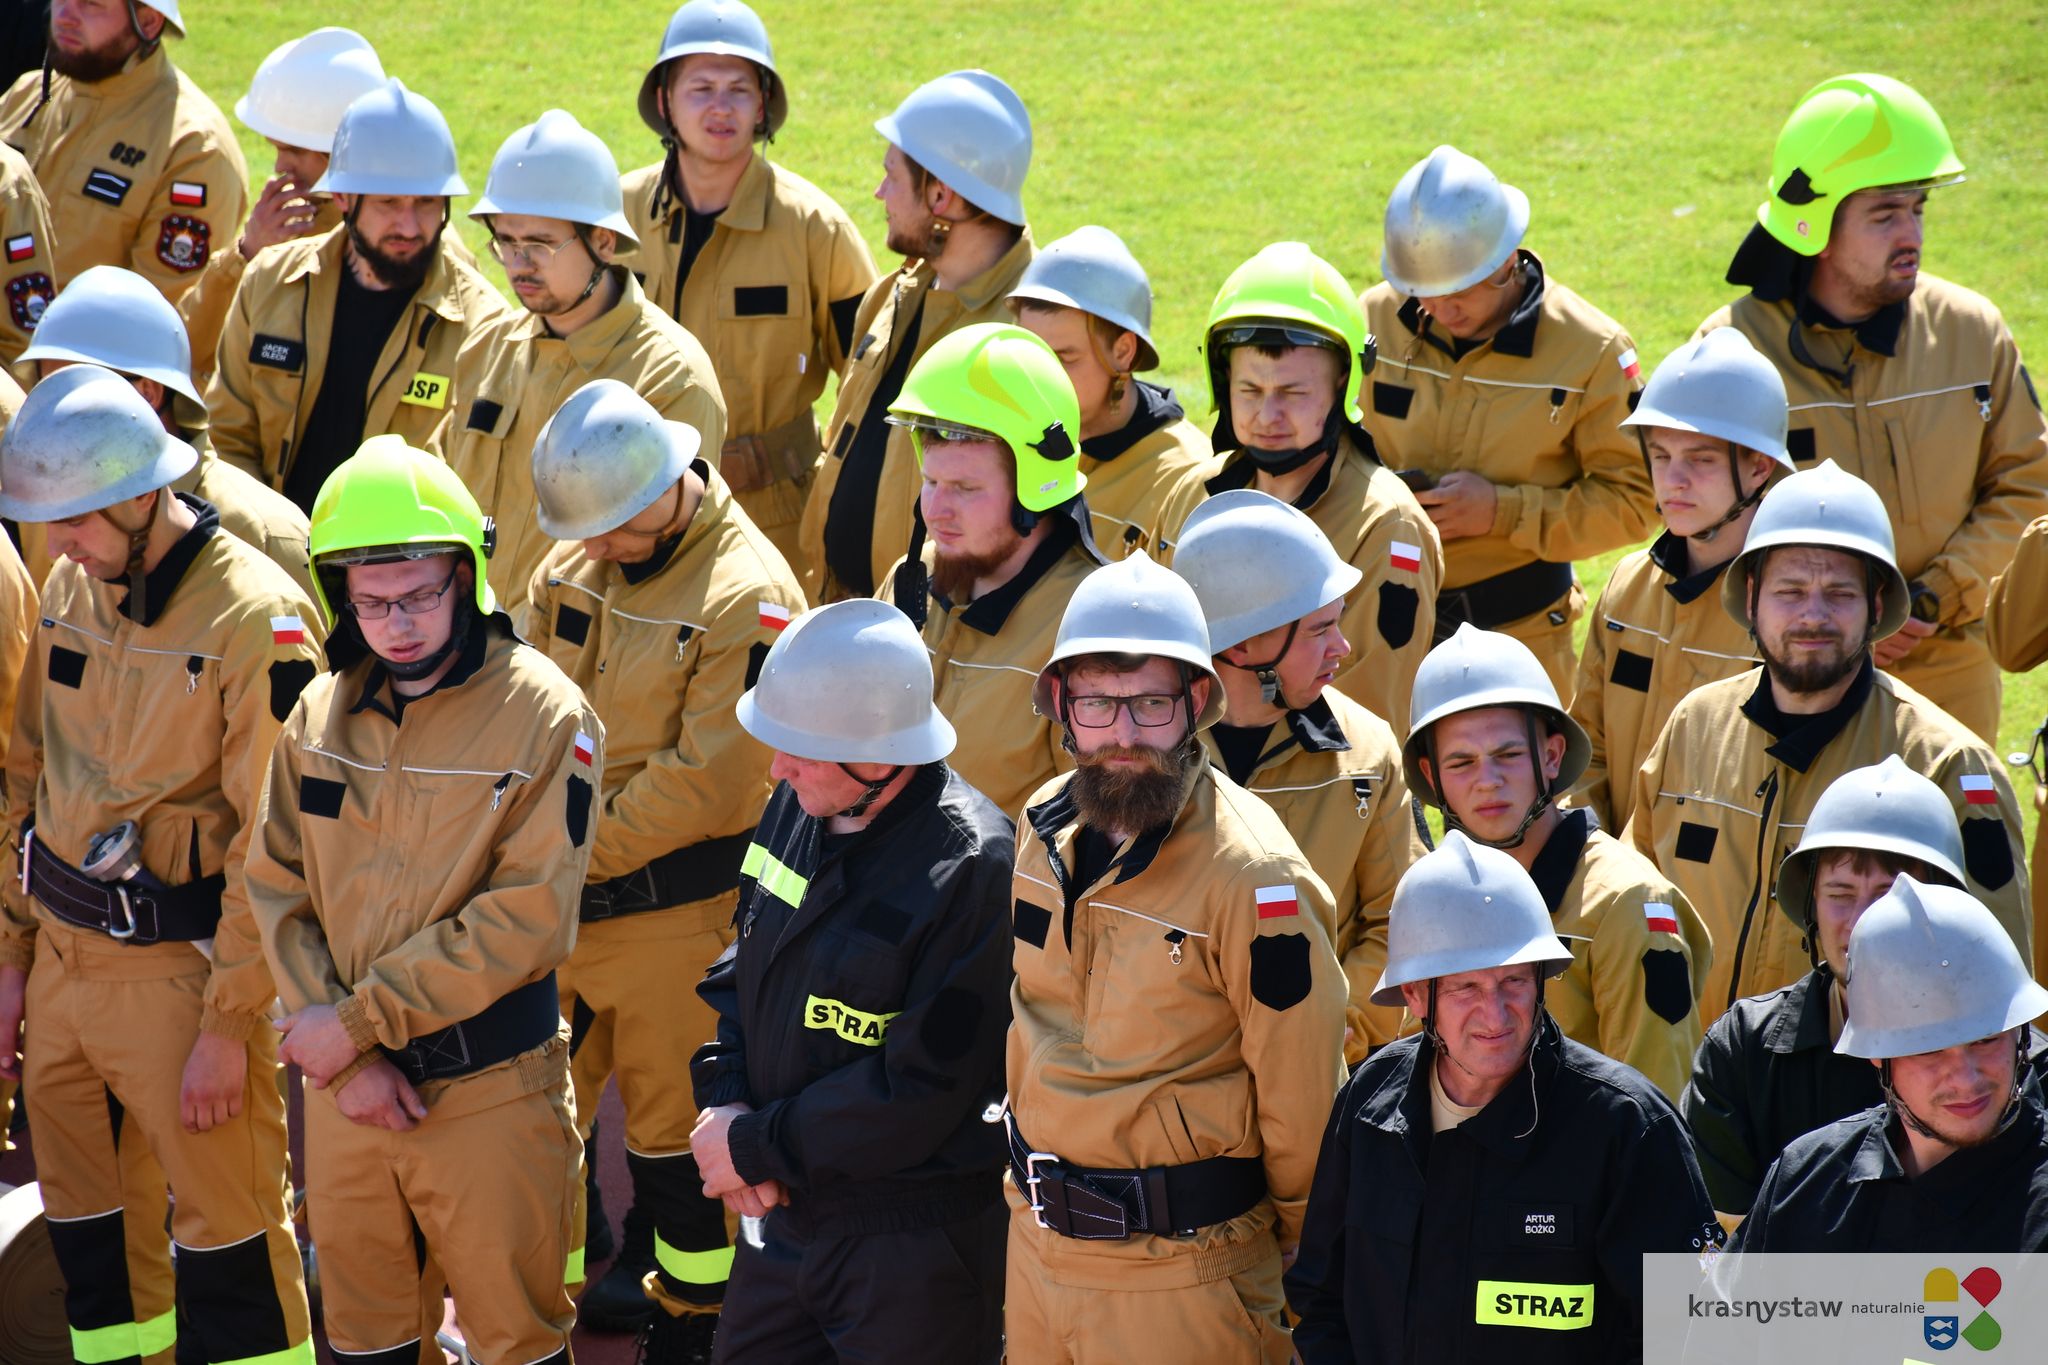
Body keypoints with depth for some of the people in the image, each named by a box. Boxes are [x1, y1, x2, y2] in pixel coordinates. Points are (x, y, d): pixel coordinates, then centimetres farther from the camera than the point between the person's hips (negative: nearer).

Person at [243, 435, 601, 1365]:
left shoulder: (545, 718, -12)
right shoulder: (320, 715, 4)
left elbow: (528, 921, -17)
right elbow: (276, 892, 2)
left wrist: (357, 1020, -17)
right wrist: (347, 1061, -10)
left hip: (488, 1095, -4)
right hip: (343, 1092, 5)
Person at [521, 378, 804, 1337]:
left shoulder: (747, 597, -18)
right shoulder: (573, 566, 5)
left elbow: (707, 784, -19)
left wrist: (579, 850, -14)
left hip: (674, 907, -7)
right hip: (557, 899, 7)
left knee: (669, 1117, 6)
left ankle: (696, 1306, 23)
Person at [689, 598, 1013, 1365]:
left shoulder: (970, 868, -23)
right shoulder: (796, 807, 2)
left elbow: (920, 1093, -22)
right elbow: (739, 972, 14)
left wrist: (757, 1147, -15)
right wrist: (725, 1102, -4)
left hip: (914, 1245, -7)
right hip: (785, 1215, 8)